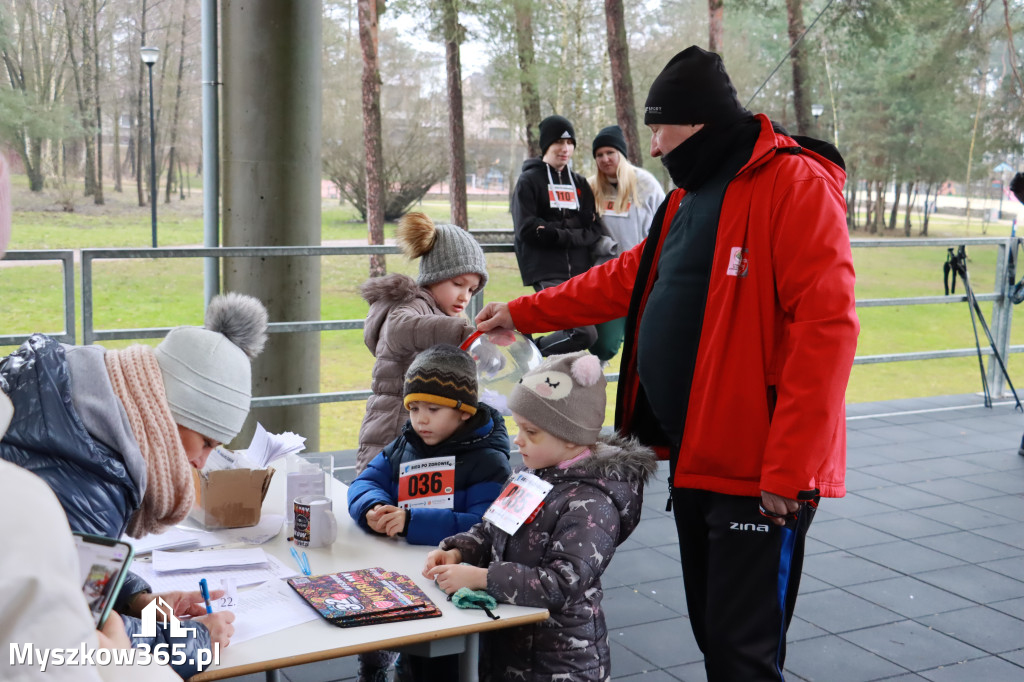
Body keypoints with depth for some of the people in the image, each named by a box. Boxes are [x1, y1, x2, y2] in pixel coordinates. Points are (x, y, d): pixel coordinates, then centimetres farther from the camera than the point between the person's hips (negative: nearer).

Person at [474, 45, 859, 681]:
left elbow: (826, 327, -22)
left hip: (761, 477, -9)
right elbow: (625, 279, 24)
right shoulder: (690, 196, 15)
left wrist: (786, 471, -22)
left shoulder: (795, 186, -15)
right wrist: (522, 312, 23)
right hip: (695, 461, 9)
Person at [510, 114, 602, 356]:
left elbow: (594, 229, 8)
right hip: (546, 272, -6)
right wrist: (573, 228, -5)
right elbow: (527, 230, -9)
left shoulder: (579, 183, 18)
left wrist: (559, 233, -10)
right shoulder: (528, 181, 2)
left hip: (580, 271, 6)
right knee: (583, 333, -20)